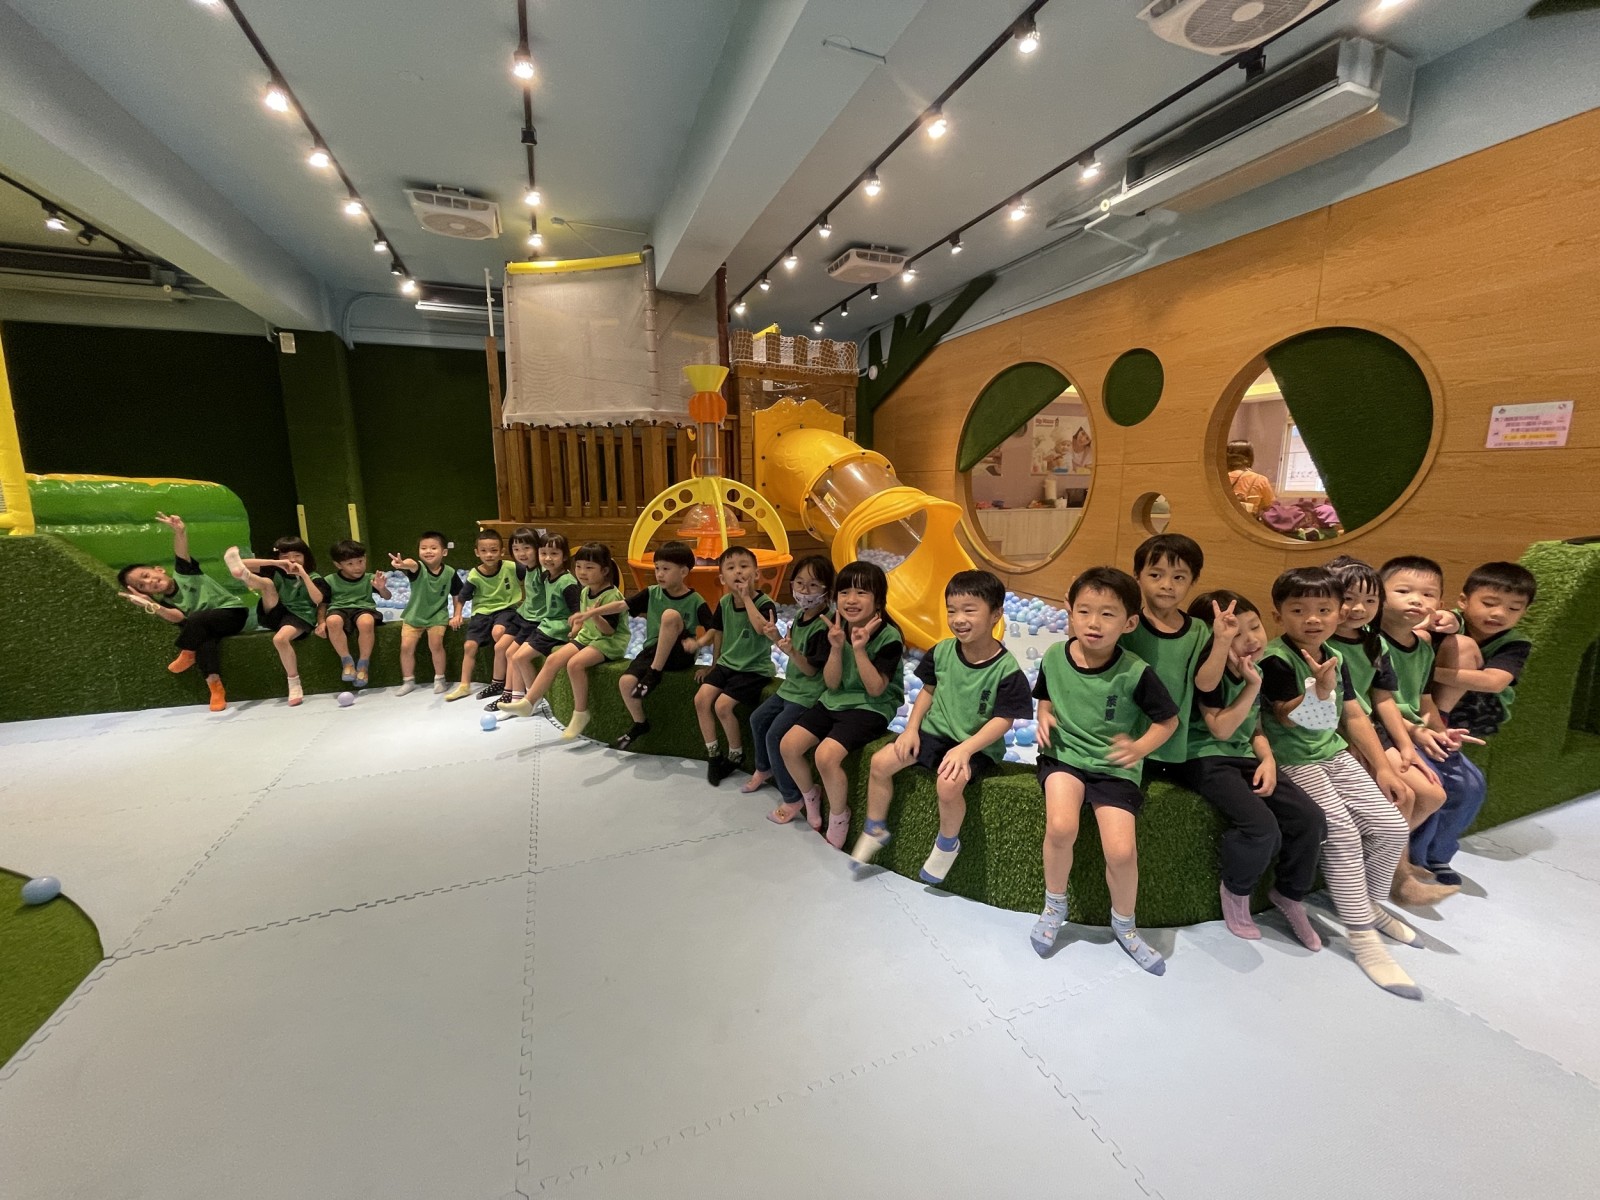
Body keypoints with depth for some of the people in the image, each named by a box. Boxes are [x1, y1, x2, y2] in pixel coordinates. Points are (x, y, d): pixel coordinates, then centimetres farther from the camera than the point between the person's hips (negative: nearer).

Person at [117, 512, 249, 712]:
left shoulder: (183, 572, -1)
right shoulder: (165, 603, 4)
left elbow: (182, 553, -20)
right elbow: (180, 618, -18)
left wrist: (180, 532, -41)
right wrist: (152, 606, -34)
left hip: (233, 612, -4)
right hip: (206, 628, 4)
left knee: (196, 618, -31)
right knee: (203, 642, -31)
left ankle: (187, 655, -6)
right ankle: (215, 688, -32)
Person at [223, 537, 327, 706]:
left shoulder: (313, 578, 4)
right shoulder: (275, 572, 10)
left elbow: (318, 599, -12)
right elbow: (246, 563, -4)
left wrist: (303, 574, -14)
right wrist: (275, 563, -15)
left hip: (300, 615, -4)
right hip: (275, 613, 4)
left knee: (280, 639, -34)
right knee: (267, 582, -16)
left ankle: (294, 684, -24)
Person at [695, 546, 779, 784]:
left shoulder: (764, 603, -16)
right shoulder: (724, 602, 1)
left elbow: (761, 627, -37)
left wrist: (747, 597, -28)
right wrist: (715, 663, 20)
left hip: (754, 669, -6)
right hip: (727, 664, 6)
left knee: (723, 705, -20)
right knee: (701, 699, -12)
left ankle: (736, 756, 5)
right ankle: (713, 754, 5)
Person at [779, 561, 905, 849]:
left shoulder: (888, 636, -16)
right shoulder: (835, 629, -2)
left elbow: (875, 689, -19)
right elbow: (831, 684, -4)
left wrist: (859, 649, -28)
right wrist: (836, 648, -20)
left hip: (871, 708, -6)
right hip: (834, 701, 6)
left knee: (826, 755, -25)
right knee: (788, 745, -6)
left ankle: (838, 819, 2)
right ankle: (811, 799, 22)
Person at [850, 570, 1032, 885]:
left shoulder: (1006, 669, -18)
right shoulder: (942, 651, -5)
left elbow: (1002, 720, -17)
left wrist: (965, 749, -28)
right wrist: (911, 728, 0)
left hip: (977, 745, -5)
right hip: (934, 731, 5)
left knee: (948, 783, -32)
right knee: (881, 762, -9)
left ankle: (947, 844, 1)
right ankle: (875, 830, 15)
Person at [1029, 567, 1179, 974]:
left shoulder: (1135, 673, -16)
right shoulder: (1054, 657, -7)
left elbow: (1169, 720, -2)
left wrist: (1141, 747, -18)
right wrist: (1044, 717, -7)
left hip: (1115, 766, -1)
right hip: (1064, 755, 1)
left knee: (1122, 851, -16)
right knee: (1061, 827, -25)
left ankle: (1124, 923, 20)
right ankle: (1054, 905, 6)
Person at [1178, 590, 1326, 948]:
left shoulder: (1258, 671, 9)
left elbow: (1255, 729, 18)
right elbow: (1220, 729, -19)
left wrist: (1267, 758, -1)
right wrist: (1252, 687, -20)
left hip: (1244, 757, 8)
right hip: (1206, 759, -8)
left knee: (1311, 820, -7)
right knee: (1262, 828, -26)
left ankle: (1289, 893, 17)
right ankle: (1236, 891, 4)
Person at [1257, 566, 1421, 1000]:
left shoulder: (1334, 658, 6)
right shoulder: (1276, 659, -17)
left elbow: (1354, 716, 12)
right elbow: (1295, 719, -18)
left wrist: (1382, 767, 11)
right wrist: (1322, 686, -32)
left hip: (1334, 754, 8)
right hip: (1293, 762, -8)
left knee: (1392, 825, 2)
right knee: (1343, 833, -17)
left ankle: (1371, 903, 26)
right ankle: (1362, 936, -5)